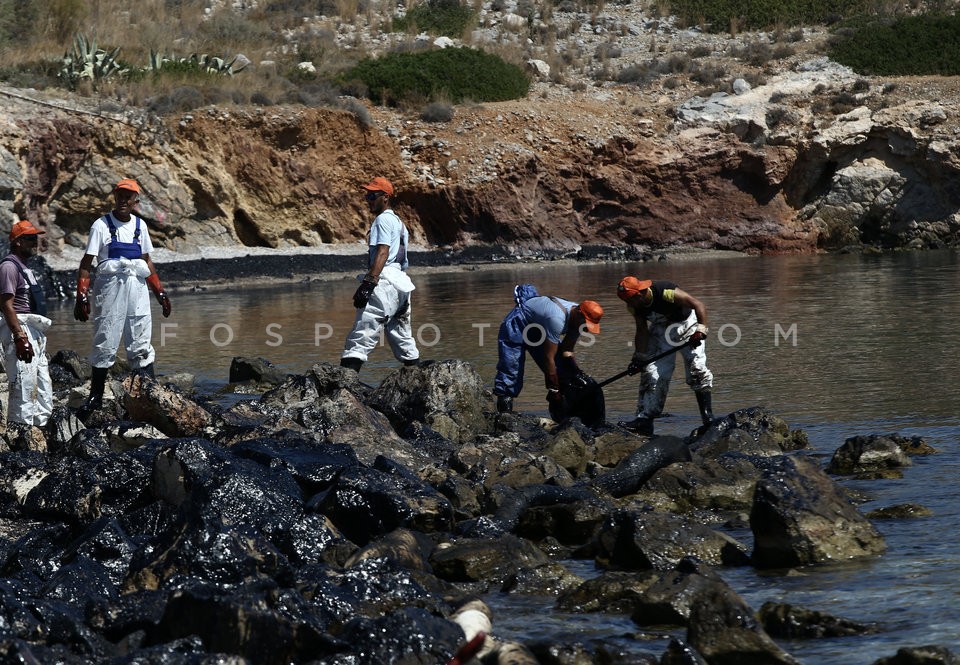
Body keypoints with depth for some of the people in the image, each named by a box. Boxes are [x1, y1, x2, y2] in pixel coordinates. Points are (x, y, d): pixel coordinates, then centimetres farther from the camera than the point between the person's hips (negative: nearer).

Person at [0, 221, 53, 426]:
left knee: (43, 391, 11)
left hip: (35, 332, 10)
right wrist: (21, 338, -23)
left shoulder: (25, 268, 21)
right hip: (20, 331, -10)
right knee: (24, 386, -12)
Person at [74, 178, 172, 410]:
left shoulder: (140, 226, 12)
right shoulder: (102, 225, -1)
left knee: (141, 345, 2)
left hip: (137, 287, 4)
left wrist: (160, 293, 17)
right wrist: (81, 297, -11)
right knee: (105, 345, -1)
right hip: (109, 287, -4)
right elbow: (86, 263, -3)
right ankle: (95, 396, 5)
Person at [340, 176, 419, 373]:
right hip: (402, 284, 10)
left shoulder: (383, 219, -4)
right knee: (403, 339, 17)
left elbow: (382, 253, -17)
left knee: (362, 335, -19)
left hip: (385, 281, -10)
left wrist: (368, 283, -25)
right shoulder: (398, 222, 24)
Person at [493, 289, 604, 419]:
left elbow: (566, 351, -8)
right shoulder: (557, 319, -40)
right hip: (516, 327, -8)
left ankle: (561, 418, 2)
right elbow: (548, 358, -37)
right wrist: (554, 391, -33)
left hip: (538, 329, 8)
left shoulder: (577, 319, -14)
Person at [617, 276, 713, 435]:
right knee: (651, 373, -4)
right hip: (661, 329, 6)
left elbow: (699, 306, -33)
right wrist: (639, 357, -8)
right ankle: (645, 419, -5)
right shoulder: (634, 307, -15)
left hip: (686, 324, -6)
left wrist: (700, 331, -42)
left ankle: (708, 419, -9)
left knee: (697, 371, -14)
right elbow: (642, 332, -3)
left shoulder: (665, 292, -35)